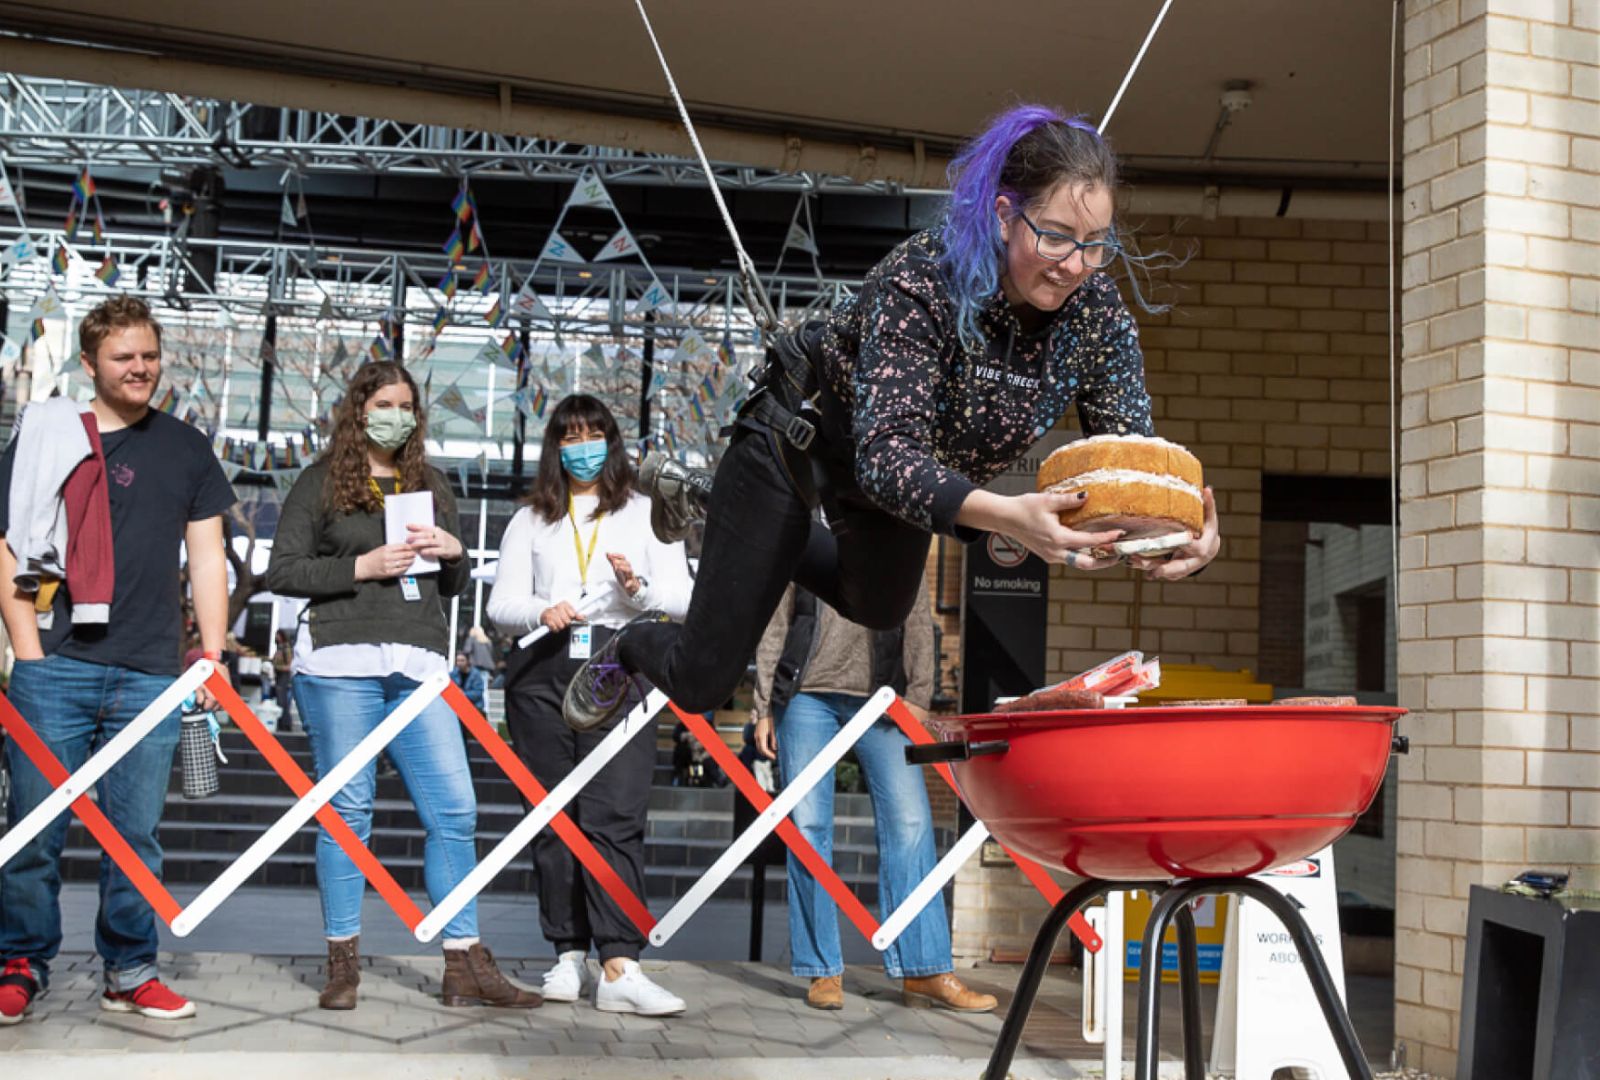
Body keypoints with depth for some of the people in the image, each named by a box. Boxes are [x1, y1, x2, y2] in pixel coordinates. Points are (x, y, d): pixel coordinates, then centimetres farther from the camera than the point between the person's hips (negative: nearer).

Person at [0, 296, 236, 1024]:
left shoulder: (186, 450, 13)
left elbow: (206, 557, 13)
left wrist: (213, 654, 5)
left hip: (150, 676, 1)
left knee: (136, 834, 5)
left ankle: (129, 974, 16)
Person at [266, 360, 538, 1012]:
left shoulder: (430, 486, 20)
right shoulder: (322, 482, 8)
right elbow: (282, 572, 0)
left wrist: (453, 553, 2)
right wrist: (362, 567, -10)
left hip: (419, 665, 4)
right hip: (340, 663, -3)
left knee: (454, 809, -3)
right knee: (348, 809, 1)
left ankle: (465, 966, 2)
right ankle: (343, 963, 13)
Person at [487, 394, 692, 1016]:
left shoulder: (647, 514, 17)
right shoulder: (529, 522, 19)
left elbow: (682, 599, 8)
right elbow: (500, 606, 10)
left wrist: (638, 588, -12)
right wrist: (541, 611, -10)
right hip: (543, 674, 2)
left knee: (614, 817, -14)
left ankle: (620, 969, -21)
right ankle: (569, 956, 9)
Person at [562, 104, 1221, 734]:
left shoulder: (1098, 311, -22)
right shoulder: (921, 282, -37)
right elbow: (885, 451, -45)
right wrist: (1005, 516, -62)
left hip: (905, 472, 6)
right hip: (801, 440, -6)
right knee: (700, 680, -4)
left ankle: (703, 500, 46)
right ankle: (628, 650, 35)